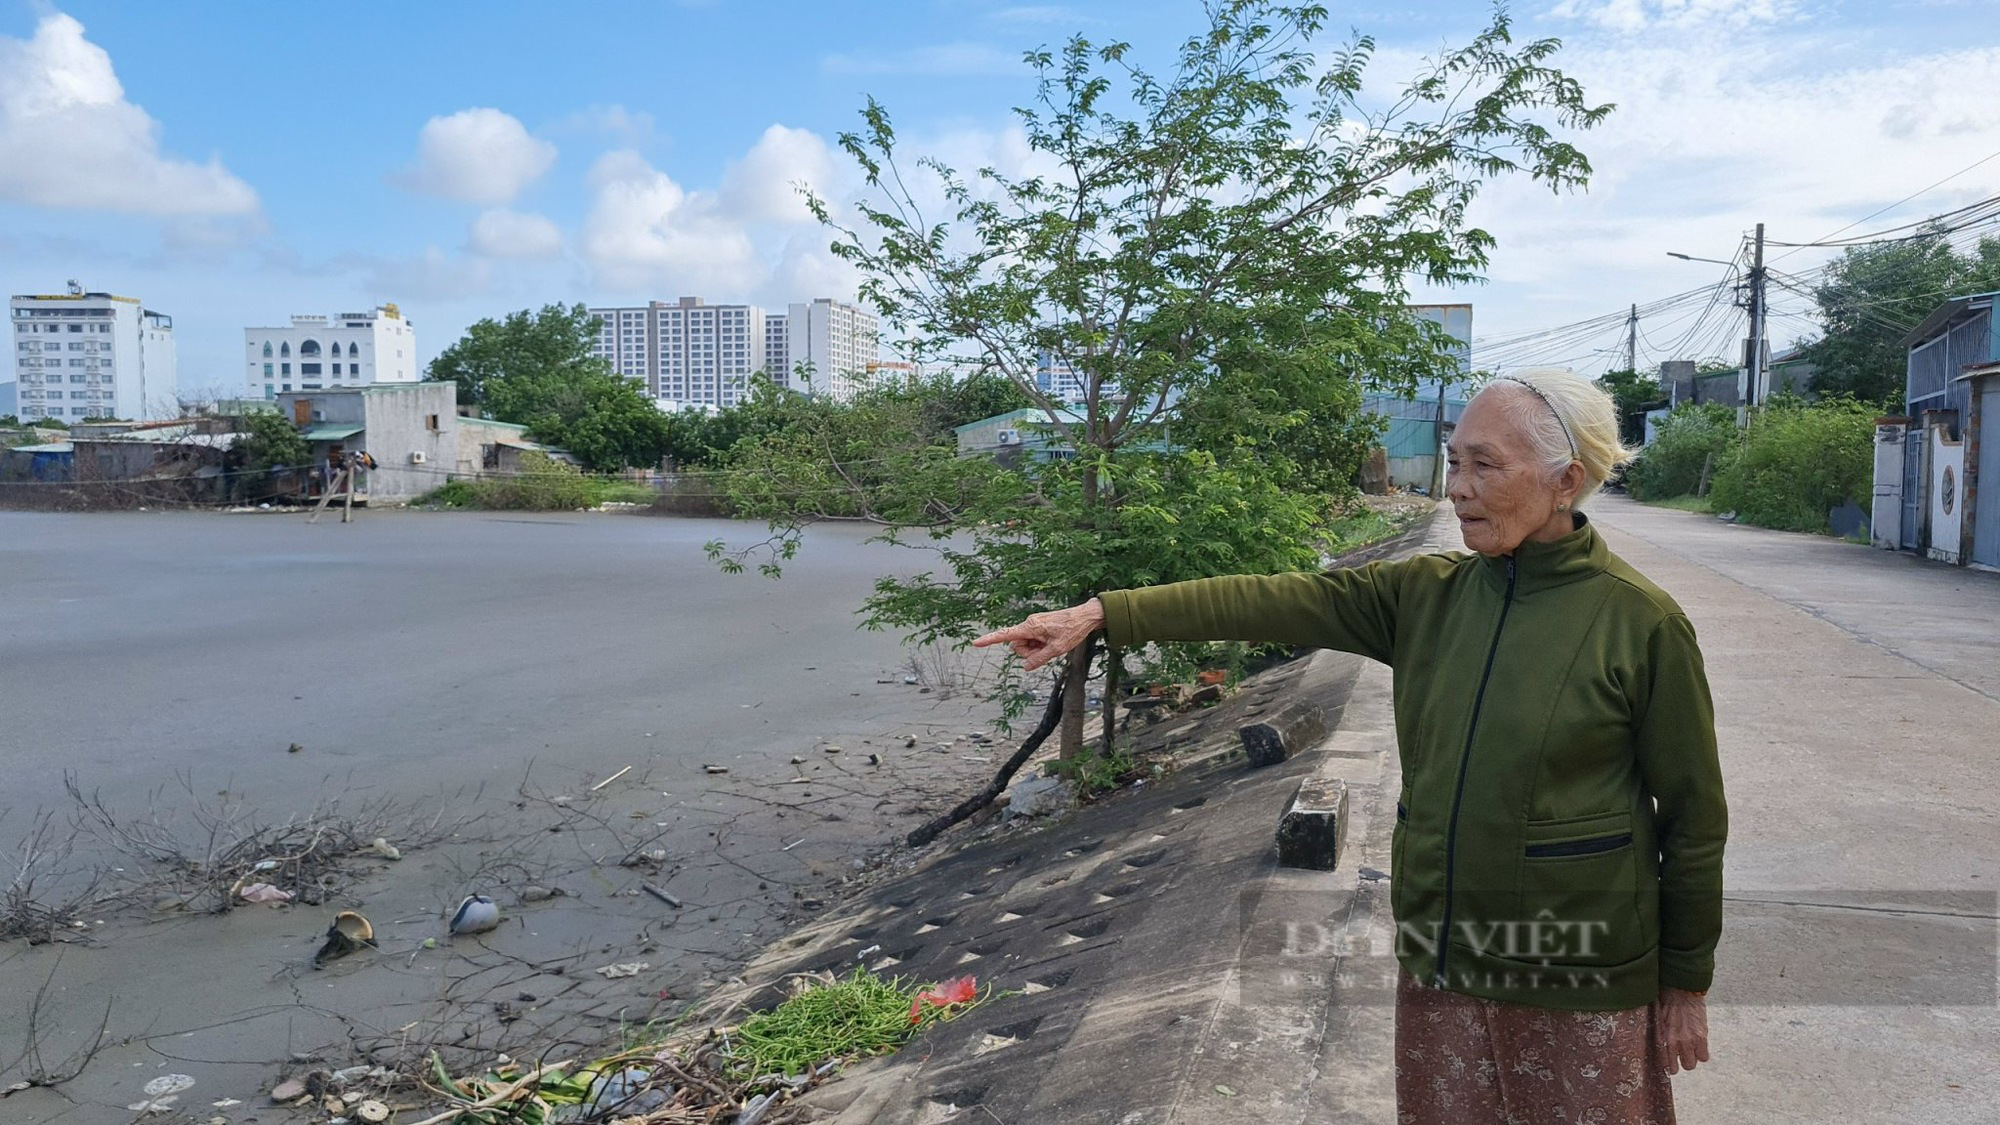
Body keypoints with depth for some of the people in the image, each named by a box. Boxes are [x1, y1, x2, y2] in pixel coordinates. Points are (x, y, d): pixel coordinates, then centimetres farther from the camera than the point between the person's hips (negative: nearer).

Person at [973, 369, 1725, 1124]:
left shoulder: (1641, 622, -13)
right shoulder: (1426, 595, -2)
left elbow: (1692, 815, -6)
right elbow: (1269, 601, -9)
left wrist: (1686, 982, 0)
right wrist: (1102, 614, -17)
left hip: (1579, 983, -4)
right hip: (1440, 960, 4)